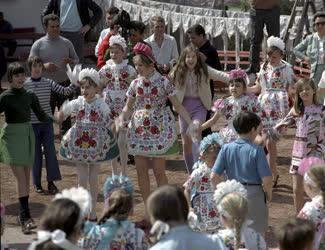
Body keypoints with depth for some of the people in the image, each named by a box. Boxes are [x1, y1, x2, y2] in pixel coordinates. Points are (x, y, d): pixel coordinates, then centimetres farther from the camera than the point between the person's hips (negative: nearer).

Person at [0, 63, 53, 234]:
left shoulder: (30, 96, 6)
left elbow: (41, 115, 13)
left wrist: (55, 119, 5)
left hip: (28, 135, 5)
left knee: (26, 177, 7)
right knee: (20, 177, -13)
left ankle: (23, 216, 15)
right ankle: (26, 216, -17)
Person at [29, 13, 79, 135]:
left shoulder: (66, 43, 6)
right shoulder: (38, 44, -2)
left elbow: (77, 60, 13)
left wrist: (70, 61, -11)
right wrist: (44, 66, -22)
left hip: (65, 83, 2)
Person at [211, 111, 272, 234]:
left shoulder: (226, 148, -3)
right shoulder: (256, 150, -13)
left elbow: (214, 177, -6)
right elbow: (267, 180, -15)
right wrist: (268, 195, 4)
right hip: (254, 195, -3)